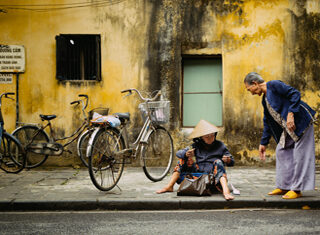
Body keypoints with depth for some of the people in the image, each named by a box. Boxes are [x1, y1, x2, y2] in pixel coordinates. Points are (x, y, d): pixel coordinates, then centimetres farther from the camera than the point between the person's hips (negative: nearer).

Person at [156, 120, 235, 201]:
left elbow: (232, 162, 6)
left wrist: (228, 160, -20)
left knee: (218, 162, -30)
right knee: (183, 159, -5)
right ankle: (169, 186, -9)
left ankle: (226, 191, -49)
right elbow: (178, 153, 0)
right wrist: (186, 154, -25)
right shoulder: (196, 146, 6)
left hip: (213, 175, -3)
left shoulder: (219, 145, 2)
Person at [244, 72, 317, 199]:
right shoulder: (265, 99, 16)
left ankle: (297, 189, -4)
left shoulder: (274, 85, -9)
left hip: (301, 122, -10)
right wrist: (263, 143, 22)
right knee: (281, 152, 10)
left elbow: (295, 94, -19)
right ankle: (284, 186, 18)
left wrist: (290, 115, -25)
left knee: (299, 154, -7)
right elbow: (267, 123, 22)